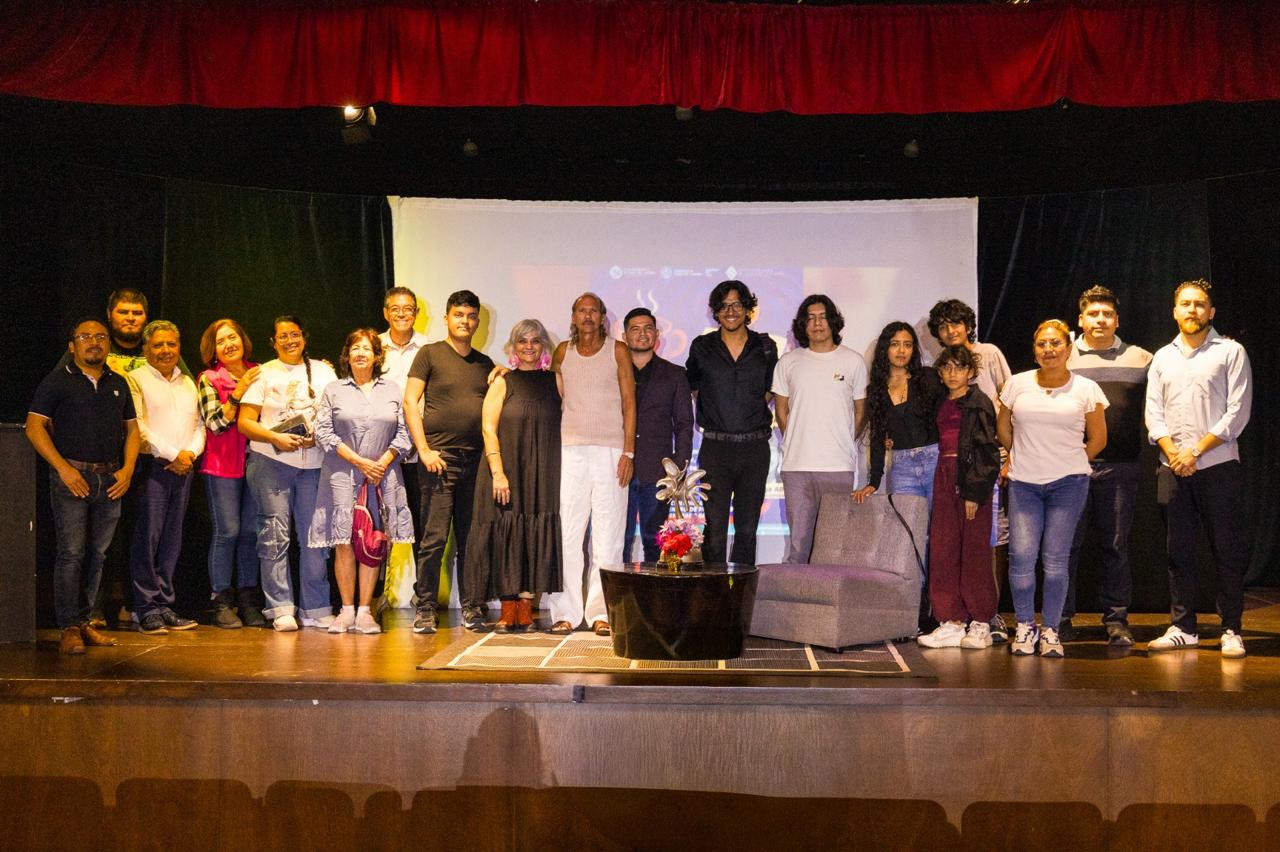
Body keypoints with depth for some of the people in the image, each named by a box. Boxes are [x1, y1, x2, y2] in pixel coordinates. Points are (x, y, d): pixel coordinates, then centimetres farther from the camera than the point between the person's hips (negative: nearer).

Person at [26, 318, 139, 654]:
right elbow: (34, 426, -4)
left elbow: (131, 428, 17)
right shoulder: (57, 380, 1)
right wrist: (63, 468, -13)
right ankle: (69, 628, -1)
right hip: (72, 476, -4)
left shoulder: (118, 383, 15)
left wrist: (128, 469, 2)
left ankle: (84, 622, 16)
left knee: (97, 554, 7)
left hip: (110, 480, 5)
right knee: (71, 553, -7)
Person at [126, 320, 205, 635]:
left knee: (172, 538, 6)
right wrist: (172, 454, -11)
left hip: (183, 468, 6)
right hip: (151, 466, -5)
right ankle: (147, 609, -5)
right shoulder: (136, 380, 1)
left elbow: (199, 424, 17)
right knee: (148, 535, -8)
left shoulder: (188, 383, 20)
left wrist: (191, 452, -2)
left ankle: (164, 605, 10)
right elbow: (138, 426, -9)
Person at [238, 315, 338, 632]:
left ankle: (316, 610, 8)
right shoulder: (263, 374, 8)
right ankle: (280, 610, -2)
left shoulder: (323, 371, 14)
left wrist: (318, 437, -8)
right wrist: (276, 438, -12)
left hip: (314, 464, 2)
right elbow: (244, 422, 3)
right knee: (275, 535, -7)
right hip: (271, 462, -2)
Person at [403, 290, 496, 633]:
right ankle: (424, 609, 2)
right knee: (434, 537, -5)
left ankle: (472, 608, 12)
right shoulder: (430, 354, 4)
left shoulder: (485, 364, 17)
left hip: (476, 459, 4)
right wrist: (424, 449, -9)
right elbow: (410, 401, -1)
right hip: (439, 458, -4)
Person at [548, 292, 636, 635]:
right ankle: (566, 612, 2)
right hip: (570, 451, 2)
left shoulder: (618, 351, 5)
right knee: (566, 533, -2)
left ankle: (601, 613, 2)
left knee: (607, 536, -2)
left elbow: (629, 403, 2)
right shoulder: (563, 352, 12)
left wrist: (628, 452, -6)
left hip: (610, 450, -2)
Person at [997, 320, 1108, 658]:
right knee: (1021, 555, -8)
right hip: (1023, 483, 1)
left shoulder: (1086, 389, 1)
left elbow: (1098, 439, 12)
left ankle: (1050, 631, 10)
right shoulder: (1017, 384, 4)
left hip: (1068, 483, -1)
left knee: (1056, 559, -2)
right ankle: (1024, 627, 8)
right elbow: (1003, 428, 19)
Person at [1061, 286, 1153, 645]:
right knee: (1066, 544, 2)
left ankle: (1116, 619, 14)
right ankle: (1061, 619, 10)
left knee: (1116, 545, 6)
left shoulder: (1140, 359, 9)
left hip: (1120, 467, 1)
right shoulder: (1062, 358, 8)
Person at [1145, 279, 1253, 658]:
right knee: (1179, 550, 6)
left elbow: (1237, 412, -5)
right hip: (1172, 470, 4)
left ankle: (1231, 630, 6)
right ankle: (1182, 627, 14)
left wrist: (1196, 451, -11)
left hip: (1218, 466, -4)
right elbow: (1153, 413, 9)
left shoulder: (1231, 352, 2)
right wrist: (1172, 452, -7)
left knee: (1228, 550, -1)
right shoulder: (1162, 357, 14)